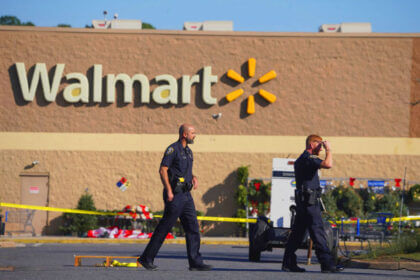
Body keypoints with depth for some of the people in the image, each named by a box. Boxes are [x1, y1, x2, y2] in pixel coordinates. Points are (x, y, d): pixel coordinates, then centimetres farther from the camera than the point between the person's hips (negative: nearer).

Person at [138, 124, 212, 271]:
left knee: (193, 227, 1)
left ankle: (195, 262, 0)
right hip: (175, 195, -8)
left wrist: (194, 178, 7)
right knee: (164, 227, -4)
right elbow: (162, 170, -15)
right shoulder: (172, 149, -10)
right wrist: (169, 191, -21)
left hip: (186, 195, 8)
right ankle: (146, 258, 5)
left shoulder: (188, 151, 17)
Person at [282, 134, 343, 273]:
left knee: (297, 233, 11)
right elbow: (328, 164, -26)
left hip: (301, 201, 10)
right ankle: (327, 264, -10)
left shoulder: (300, 160, 19)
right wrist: (328, 150, -13)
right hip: (310, 201, -10)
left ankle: (288, 263, 12)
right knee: (318, 232, -9)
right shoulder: (309, 159, -13)